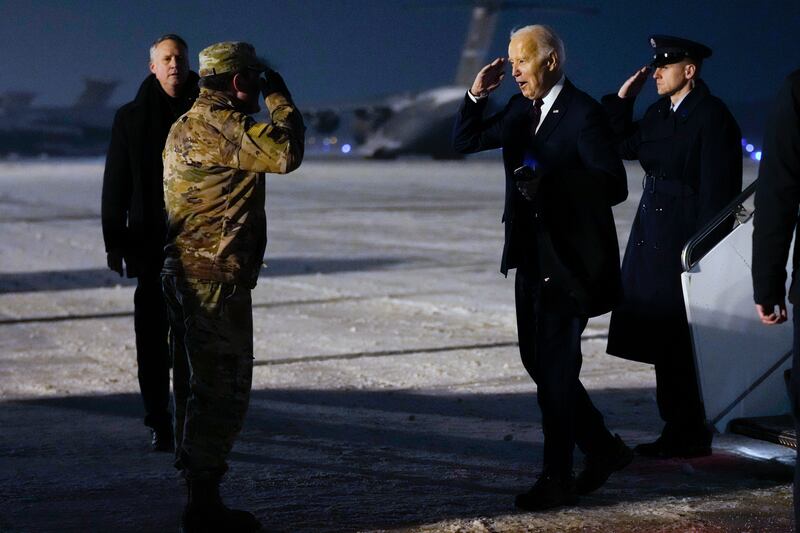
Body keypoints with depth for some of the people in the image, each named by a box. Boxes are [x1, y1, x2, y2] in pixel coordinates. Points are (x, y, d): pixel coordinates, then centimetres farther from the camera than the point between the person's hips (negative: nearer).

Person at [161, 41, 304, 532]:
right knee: (223, 387, -6)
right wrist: (280, 99, -10)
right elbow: (285, 152, -24)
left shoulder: (187, 125, 18)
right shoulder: (218, 123, -15)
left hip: (186, 272, 11)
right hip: (217, 276, -11)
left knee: (199, 386, 14)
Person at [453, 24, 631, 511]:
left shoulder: (584, 114, -14)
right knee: (538, 362, 13)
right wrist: (477, 95, -1)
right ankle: (604, 449, 28)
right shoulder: (521, 109, 9)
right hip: (531, 259, 8)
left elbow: (614, 186, -19)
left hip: (568, 264, -8)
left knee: (554, 369, -3)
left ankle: (558, 479, 7)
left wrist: (549, 184, -29)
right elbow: (465, 142, 15)